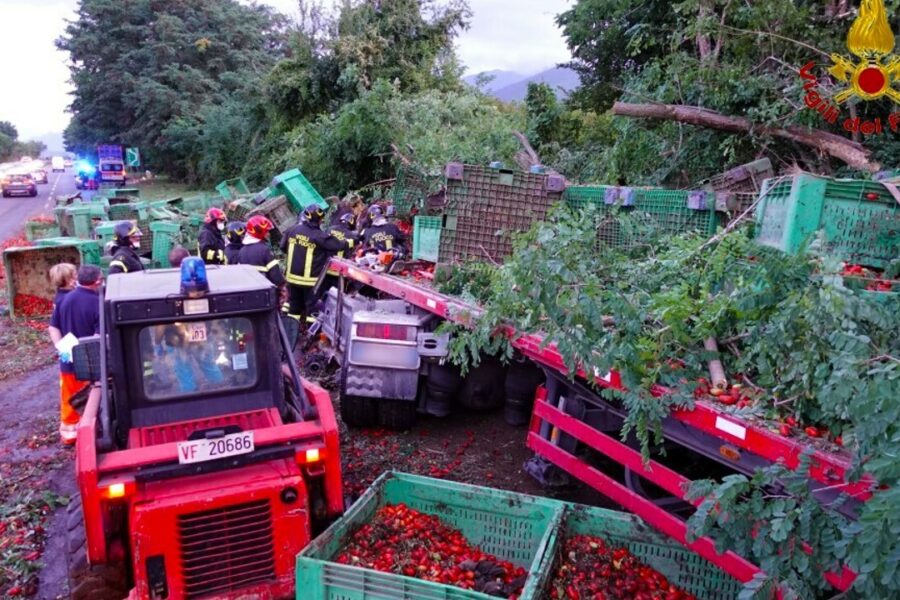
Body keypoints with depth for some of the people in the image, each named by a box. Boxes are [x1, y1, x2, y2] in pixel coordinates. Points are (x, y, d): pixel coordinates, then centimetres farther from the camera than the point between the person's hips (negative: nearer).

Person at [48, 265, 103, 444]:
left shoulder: (64, 299, 1)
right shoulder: (97, 303, -19)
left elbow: (53, 327, 4)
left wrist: (61, 348, -1)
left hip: (68, 361, 5)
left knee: (69, 399, 18)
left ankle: (69, 433, 30)